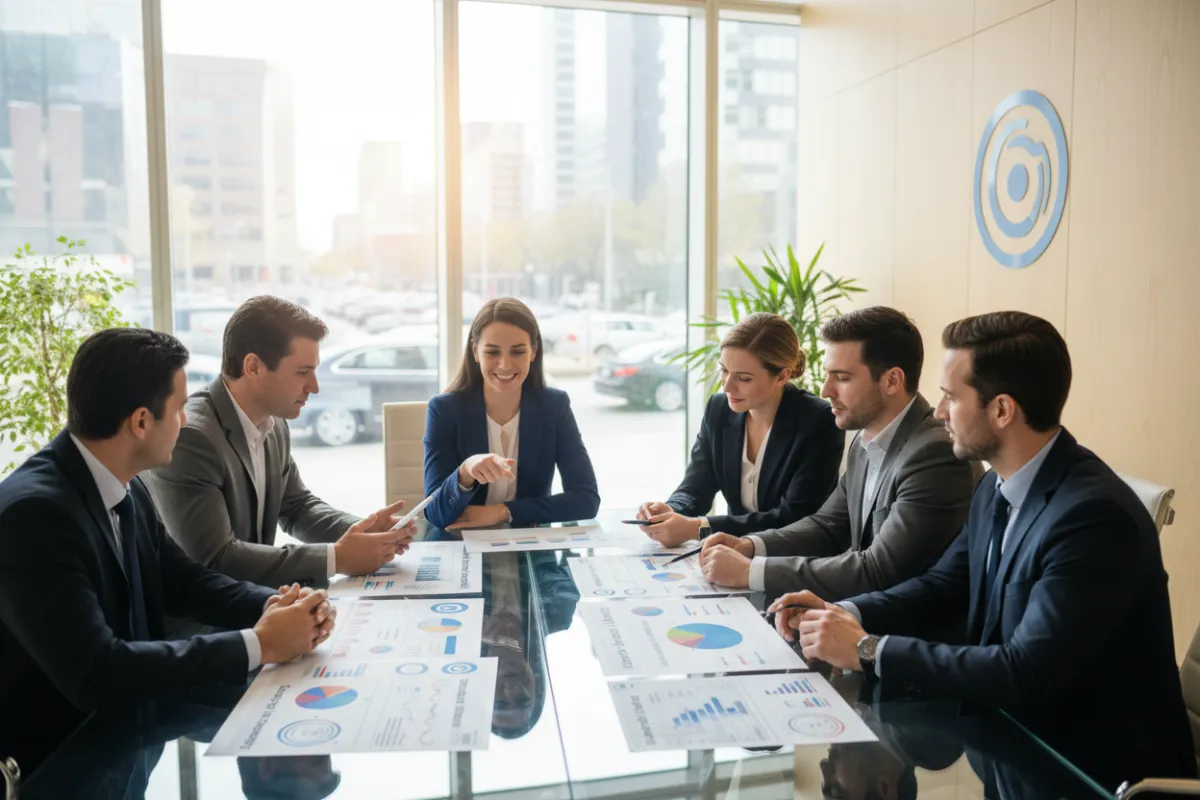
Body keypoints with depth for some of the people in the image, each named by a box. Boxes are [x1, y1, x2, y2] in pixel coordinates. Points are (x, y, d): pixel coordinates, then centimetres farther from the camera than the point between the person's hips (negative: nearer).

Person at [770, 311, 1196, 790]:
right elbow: (944, 584, 9)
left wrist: (867, 649, -26)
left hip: (1099, 767, -7)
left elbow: (1025, 675, -30)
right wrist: (845, 614, -8)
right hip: (1020, 731, 7)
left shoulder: (1096, 515, -27)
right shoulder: (998, 489, 0)